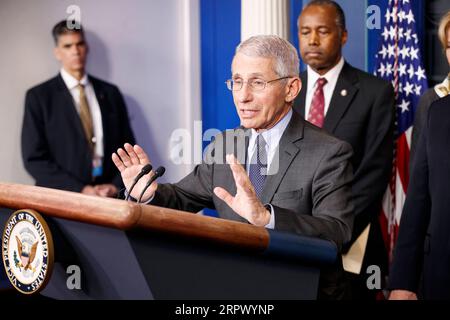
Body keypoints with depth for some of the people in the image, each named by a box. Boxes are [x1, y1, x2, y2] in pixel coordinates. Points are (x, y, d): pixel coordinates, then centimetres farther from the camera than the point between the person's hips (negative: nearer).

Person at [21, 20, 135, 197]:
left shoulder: (110, 93, 13)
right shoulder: (39, 97, 3)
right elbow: (34, 158, -2)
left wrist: (117, 185, -3)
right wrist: (80, 190, -10)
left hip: (109, 197, 2)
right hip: (63, 199, -2)